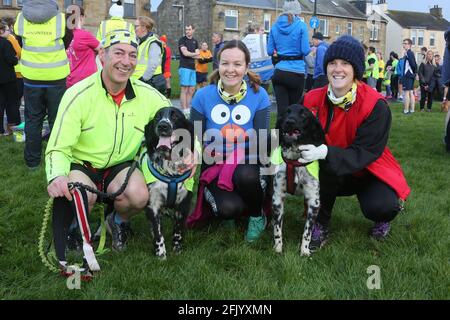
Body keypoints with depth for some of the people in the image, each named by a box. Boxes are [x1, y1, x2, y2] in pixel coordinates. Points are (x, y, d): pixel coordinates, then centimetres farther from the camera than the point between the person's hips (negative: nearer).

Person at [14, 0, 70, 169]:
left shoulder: (20, 18, -1)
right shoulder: (61, 18, -9)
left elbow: (21, 46, 10)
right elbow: (67, 45, 3)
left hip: (31, 78, 2)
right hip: (56, 78, -2)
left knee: (32, 119, 11)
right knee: (57, 120, 8)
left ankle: (32, 161, 17)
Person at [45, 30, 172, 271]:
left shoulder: (147, 94, -7)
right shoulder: (78, 95, -15)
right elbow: (58, 147, -15)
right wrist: (56, 176, -38)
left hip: (121, 165, 2)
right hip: (80, 164, -2)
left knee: (139, 196, -29)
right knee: (83, 196, -34)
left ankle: (119, 221, 9)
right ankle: (72, 229, 4)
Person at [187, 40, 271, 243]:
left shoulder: (259, 96, -5)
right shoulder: (203, 96, -5)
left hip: (246, 166, 1)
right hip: (214, 167, -1)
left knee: (246, 175, -36)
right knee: (229, 209, -30)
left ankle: (257, 216, -3)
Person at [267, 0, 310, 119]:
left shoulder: (275, 26, 5)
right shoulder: (301, 26, -5)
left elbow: (270, 51, 7)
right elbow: (305, 51, -9)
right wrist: (311, 48, 13)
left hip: (279, 72, 2)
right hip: (296, 72, -2)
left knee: (282, 109, -1)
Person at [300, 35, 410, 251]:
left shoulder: (375, 105, -22)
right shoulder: (313, 100, -11)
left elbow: (365, 153, -26)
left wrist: (325, 153, -42)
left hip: (369, 171, -2)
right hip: (332, 174, 3)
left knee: (381, 206, -31)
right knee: (327, 165, -32)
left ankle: (382, 218, 9)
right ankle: (321, 224, -10)